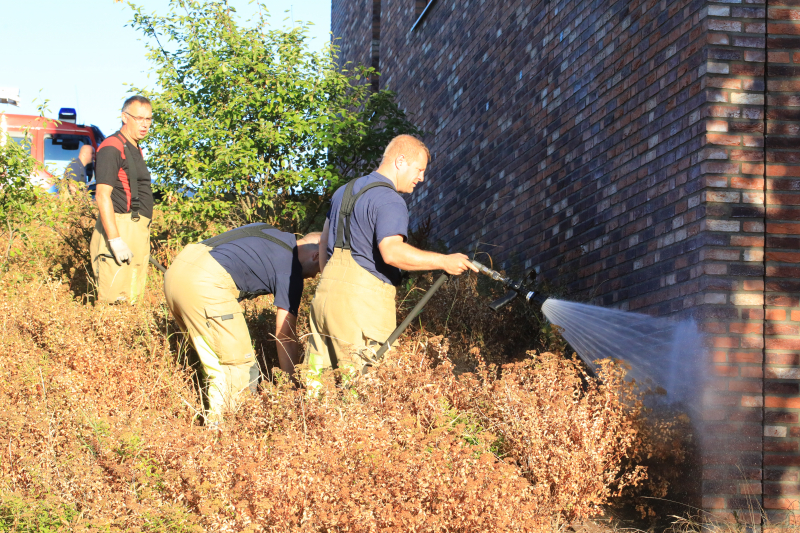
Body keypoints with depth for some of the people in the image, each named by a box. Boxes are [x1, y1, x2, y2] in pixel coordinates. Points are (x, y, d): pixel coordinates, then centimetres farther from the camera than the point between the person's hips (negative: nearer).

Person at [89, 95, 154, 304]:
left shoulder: (135, 150, 20)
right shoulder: (112, 148, -11)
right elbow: (102, 195, -19)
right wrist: (115, 240, -26)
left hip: (138, 230, 10)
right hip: (120, 227, -10)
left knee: (132, 300, 11)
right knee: (115, 301, -14)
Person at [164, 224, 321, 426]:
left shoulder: (271, 233, 26)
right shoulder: (290, 269, 4)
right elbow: (285, 336, 5)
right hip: (204, 282, -9)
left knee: (213, 359, 18)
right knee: (239, 364, 1)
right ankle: (218, 423, 3)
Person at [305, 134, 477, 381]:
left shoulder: (344, 191, 21)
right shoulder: (390, 201, -10)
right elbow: (392, 252, -24)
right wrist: (444, 262, -20)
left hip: (327, 290, 9)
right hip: (362, 298, -9)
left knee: (317, 379, 7)